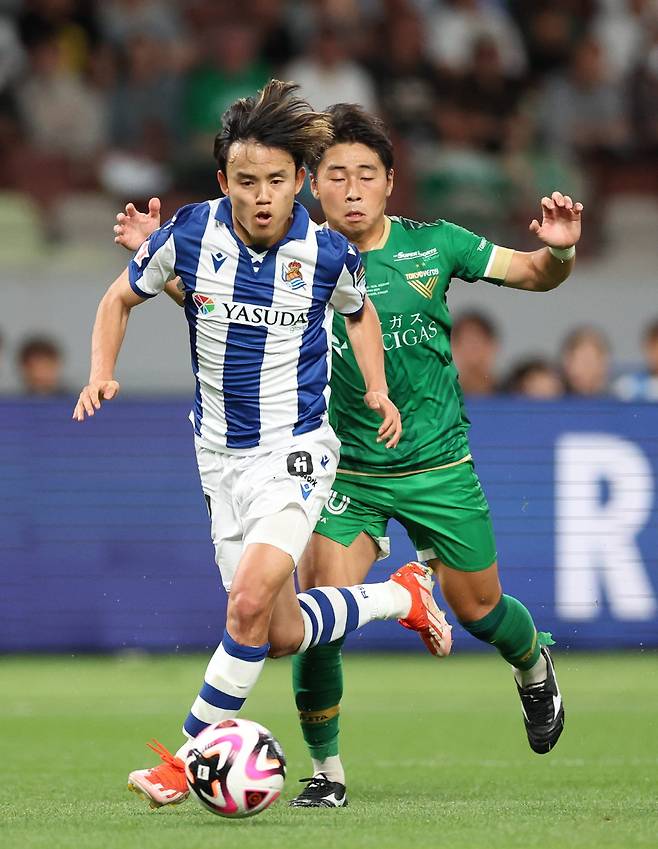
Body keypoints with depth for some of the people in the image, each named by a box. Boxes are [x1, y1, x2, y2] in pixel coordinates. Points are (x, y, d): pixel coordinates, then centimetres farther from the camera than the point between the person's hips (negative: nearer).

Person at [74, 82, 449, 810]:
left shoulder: (326, 253, -12)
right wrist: (101, 374, -10)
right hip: (220, 454, 3)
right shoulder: (190, 235, -12)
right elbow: (121, 298, 6)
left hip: (295, 450, -3)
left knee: (251, 602, -22)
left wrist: (378, 390, 0)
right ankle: (402, 597, 33)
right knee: (284, 634, 6)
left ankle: (191, 756, -7)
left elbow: (358, 311, 12)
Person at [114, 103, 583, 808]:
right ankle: (325, 771, 3)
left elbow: (533, 274, 0)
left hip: (439, 466, 0)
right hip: (346, 475, 0)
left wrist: (558, 251, -22)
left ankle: (534, 667, 48)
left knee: (477, 609, 11)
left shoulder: (432, 245, -6)